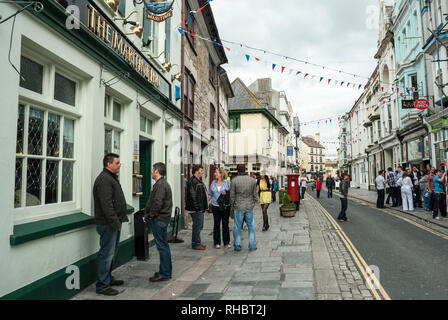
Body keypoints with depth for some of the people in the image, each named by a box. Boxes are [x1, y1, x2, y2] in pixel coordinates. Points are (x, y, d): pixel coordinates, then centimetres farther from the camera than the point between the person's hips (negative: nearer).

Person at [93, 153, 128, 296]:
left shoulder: (111, 178, 19)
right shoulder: (103, 179, -16)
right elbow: (106, 204, -24)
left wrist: (122, 218, 21)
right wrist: (115, 222, -23)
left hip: (114, 223, 11)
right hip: (108, 224, -11)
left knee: (111, 253, 19)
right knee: (107, 254, -3)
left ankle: (108, 278, 32)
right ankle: (102, 286, 6)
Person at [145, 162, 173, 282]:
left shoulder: (161, 185, -16)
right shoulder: (162, 183, 17)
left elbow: (157, 203, -23)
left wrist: (149, 216, -12)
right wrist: (149, 215, 13)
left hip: (159, 220, -11)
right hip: (161, 219, 11)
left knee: (162, 246, -4)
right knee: (163, 246, 16)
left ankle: (164, 274, 4)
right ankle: (166, 271, 26)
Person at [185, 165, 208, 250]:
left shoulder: (199, 181, 18)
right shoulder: (192, 181, -16)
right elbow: (192, 196, -22)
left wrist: (203, 207, 22)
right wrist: (196, 208, -23)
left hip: (200, 209, 10)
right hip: (196, 209, -10)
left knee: (199, 226, 16)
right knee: (197, 226, -3)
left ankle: (197, 243, 26)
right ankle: (196, 244, 6)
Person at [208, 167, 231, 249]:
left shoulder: (227, 182, 0)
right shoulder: (213, 183, 9)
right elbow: (210, 194, 14)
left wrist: (226, 193, -16)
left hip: (225, 206, -2)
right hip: (215, 206, 2)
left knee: (225, 224, 4)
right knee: (216, 224, 5)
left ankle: (226, 242, 14)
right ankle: (217, 243, 14)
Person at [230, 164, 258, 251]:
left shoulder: (234, 181, -9)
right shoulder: (253, 180, -2)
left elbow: (232, 196, -5)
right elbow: (255, 195, 3)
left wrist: (232, 206, 8)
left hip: (238, 207, -2)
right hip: (249, 207, 2)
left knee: (238, 227, 8)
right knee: (251, 226, 13)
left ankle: (237, 246, 15)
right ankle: (252, 245, 16)